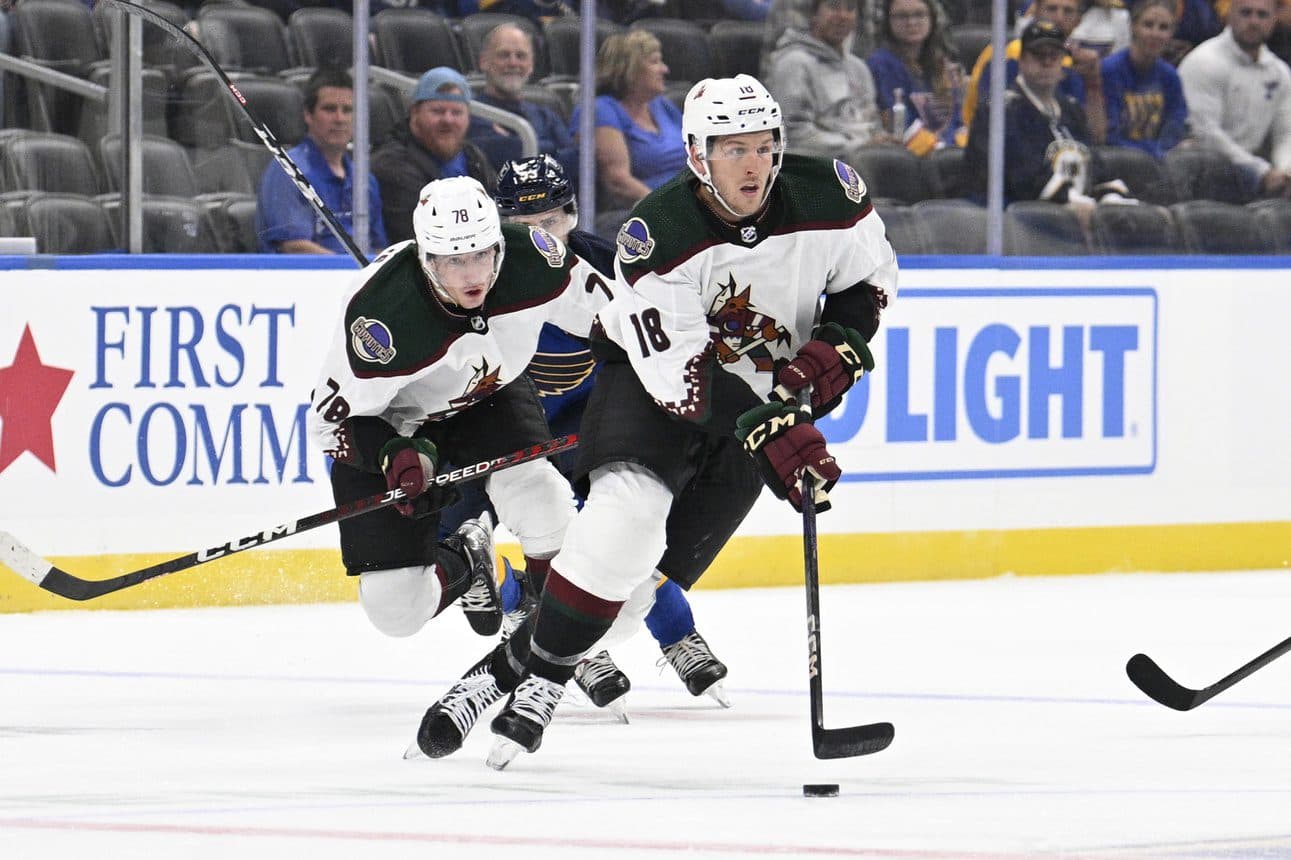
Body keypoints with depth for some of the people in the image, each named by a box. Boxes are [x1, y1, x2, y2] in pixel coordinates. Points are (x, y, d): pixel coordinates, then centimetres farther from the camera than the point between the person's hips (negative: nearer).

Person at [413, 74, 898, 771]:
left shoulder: (828, 198, -17)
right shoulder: (656, 235, -28)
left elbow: (869, 275, 4)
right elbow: (682, 373, -29)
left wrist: (837, 346, -14)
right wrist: (771, 434, -39)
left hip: (769, 390, 3)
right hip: (651, 371, -3)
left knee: (661, 561, -9)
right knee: (628, 507, -29)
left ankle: (531, 668, 2)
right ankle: (527, 661, -17)